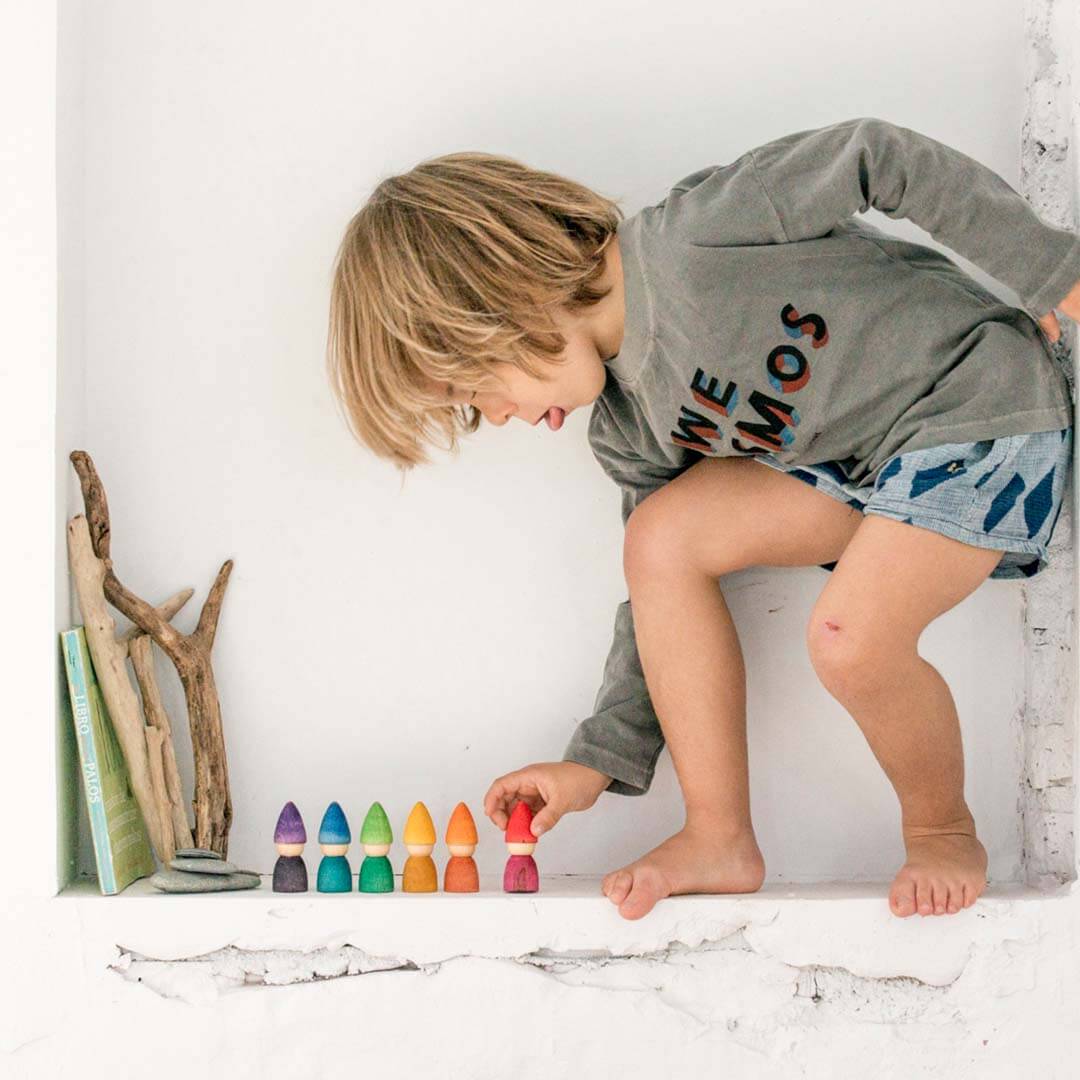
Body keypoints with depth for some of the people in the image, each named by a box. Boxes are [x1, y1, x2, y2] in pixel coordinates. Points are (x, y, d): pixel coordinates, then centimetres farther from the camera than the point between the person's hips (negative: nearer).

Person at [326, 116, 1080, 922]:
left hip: (983, 397, -8)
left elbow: (874, 159, -20)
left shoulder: (692, 238, -24)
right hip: (854, 460, 8)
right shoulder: (627, 433, 2)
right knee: (663, 537, -10)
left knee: (850, 638, -27)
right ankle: (720, 837, -1)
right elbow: (661, 594, 10)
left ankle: (943, 828, 4)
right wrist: (598, 762, 8)